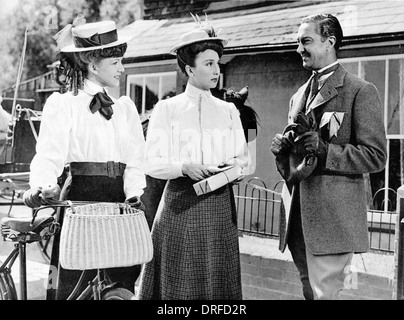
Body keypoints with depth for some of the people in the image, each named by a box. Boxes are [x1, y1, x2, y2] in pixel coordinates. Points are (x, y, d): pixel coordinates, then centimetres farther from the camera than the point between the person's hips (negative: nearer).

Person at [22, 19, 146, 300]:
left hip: (119, 202, 4)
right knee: (72, 284, -3)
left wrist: (134, 193, -11)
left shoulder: (125, 107, 14)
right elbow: (49, 155, -9)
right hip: (80, 198, -4)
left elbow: (135, 159, 6)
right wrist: (41, 186, -28)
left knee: (123, 283, 3)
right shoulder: (63, 104, 1)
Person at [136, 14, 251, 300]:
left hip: (220, 204, 3)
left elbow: (244, 158, 10)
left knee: (218, 280, 4)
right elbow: (152, 163, -4)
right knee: (178, 281, 1)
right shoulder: (167, 109, 2)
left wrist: (233, 167, -11)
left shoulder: (228, 111, 12)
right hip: (181, 203, -3)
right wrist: (184, 167, -20)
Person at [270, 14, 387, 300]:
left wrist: (325, 151, -20)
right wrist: (282, 147, 2)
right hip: (298, 216, 7)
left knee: (324, 293, -7)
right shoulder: (299, 95, 17)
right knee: (310, 291, 15)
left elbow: (376, 157, -10)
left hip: (333, 217, -7)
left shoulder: (360, 91, -6)